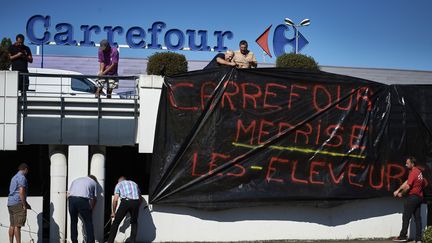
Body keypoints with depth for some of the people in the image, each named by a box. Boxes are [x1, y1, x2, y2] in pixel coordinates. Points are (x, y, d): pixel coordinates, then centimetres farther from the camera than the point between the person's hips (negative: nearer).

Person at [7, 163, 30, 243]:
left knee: (12, 225, 9)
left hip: (10, 203, 9)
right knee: (18, 225, -12)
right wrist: (24, 205, -15)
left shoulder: (14, 177, 22)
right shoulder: (22, 177, -8)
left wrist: (26, 203, 25)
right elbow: (21, 192, -19)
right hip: (18, 203, -9)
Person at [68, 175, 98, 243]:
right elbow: (94, 198, 18)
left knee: (73, 222, 15)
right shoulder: (93, 182, 23)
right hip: (83, 200, -3)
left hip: (71, 199, 3)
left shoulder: (76, 180, 32)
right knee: (88, 223, 5)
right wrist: (91, 208, 30)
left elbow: (68, 194, 24)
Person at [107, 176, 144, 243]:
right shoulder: (134, 183, 31)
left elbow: (115, 199, 9)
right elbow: (141, 199, 28)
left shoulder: (119, 184, 20)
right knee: (134, 222, 22)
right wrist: (137, 207, 41)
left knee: (116, 222, 7)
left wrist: (113, 212, 18)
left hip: (125, 202, -3)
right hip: (136, 202, 3)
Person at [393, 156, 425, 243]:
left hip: (412, 197, -9)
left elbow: (408, 186, -19)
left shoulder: (413, 173, -16)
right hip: (419, 197, 9)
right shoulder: (419, 172, 13)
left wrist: (401, 193, -2)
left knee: (406, 217, -2)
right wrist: (398, 190, 10)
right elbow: (406, 182, 13)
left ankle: (403, 236, -1)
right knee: (417, 218, 7)